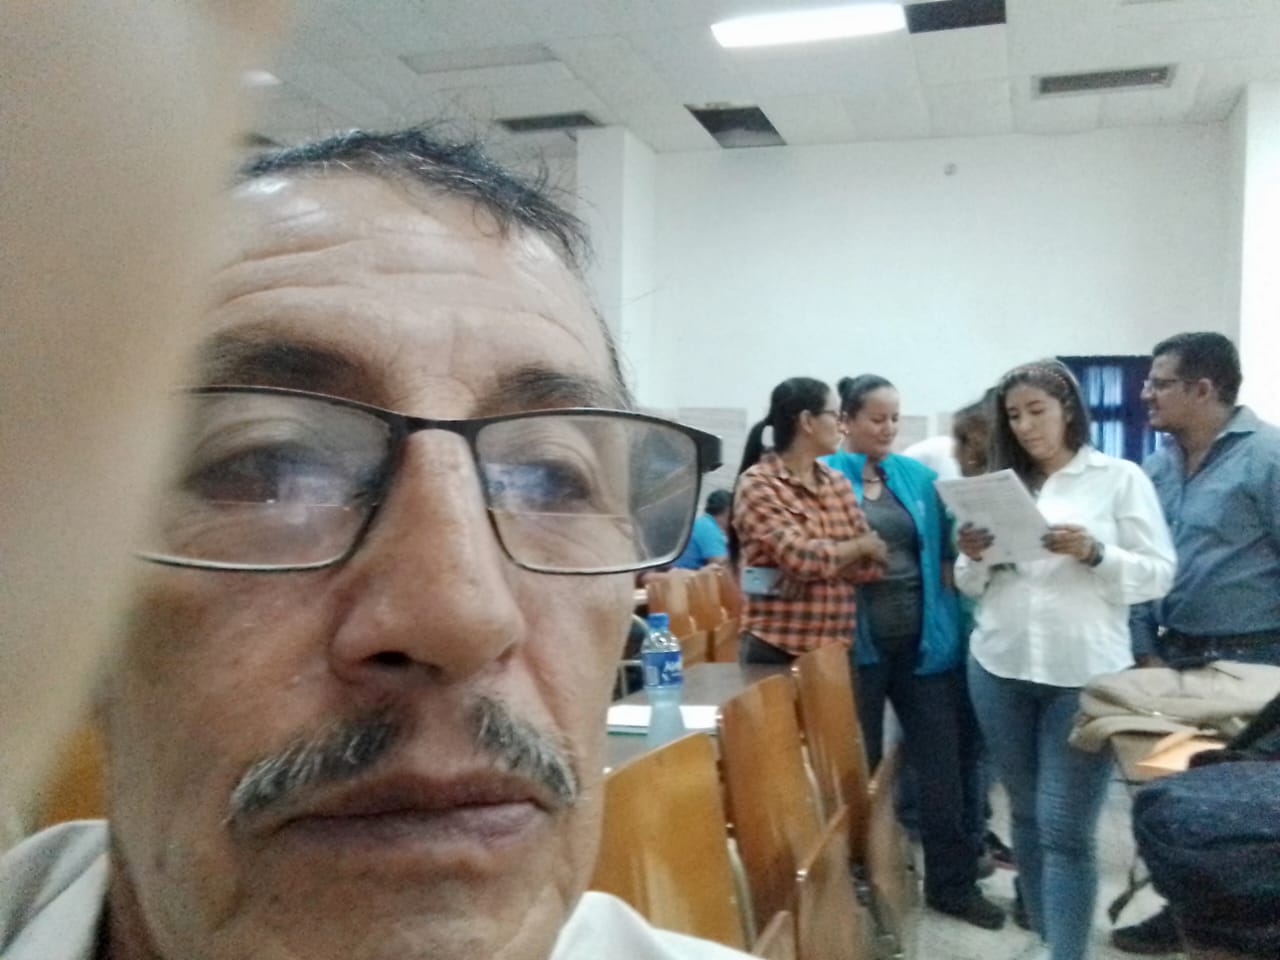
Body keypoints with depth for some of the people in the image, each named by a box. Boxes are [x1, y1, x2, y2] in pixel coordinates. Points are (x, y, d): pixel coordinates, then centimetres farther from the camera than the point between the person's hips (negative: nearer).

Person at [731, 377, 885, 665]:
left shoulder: (837, 482, 12)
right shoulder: (757, 484, -8)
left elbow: (868, 563, 5)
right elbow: (799, 556, -18)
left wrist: (820, 559, -13)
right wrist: (858, 546, -2)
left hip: (836, 648, 6)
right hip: (776, 649, -6)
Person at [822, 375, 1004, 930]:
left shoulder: (919, 476, 8)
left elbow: (941, 555, 13)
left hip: (923, 639, 4)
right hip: (857, 643, -3)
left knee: (942, 765, 10)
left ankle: (952, 884, 25)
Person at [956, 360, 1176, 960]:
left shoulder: (1120, 478, 0)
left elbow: (1159, 574, -4)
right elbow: (972, 587, 12)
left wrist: (1094, 553, -20)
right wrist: (973, 557, -9)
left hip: (1085, 675, -4)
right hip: (999, 669, 4)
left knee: (1065, 828, -6)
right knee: (1026, 815, 14)